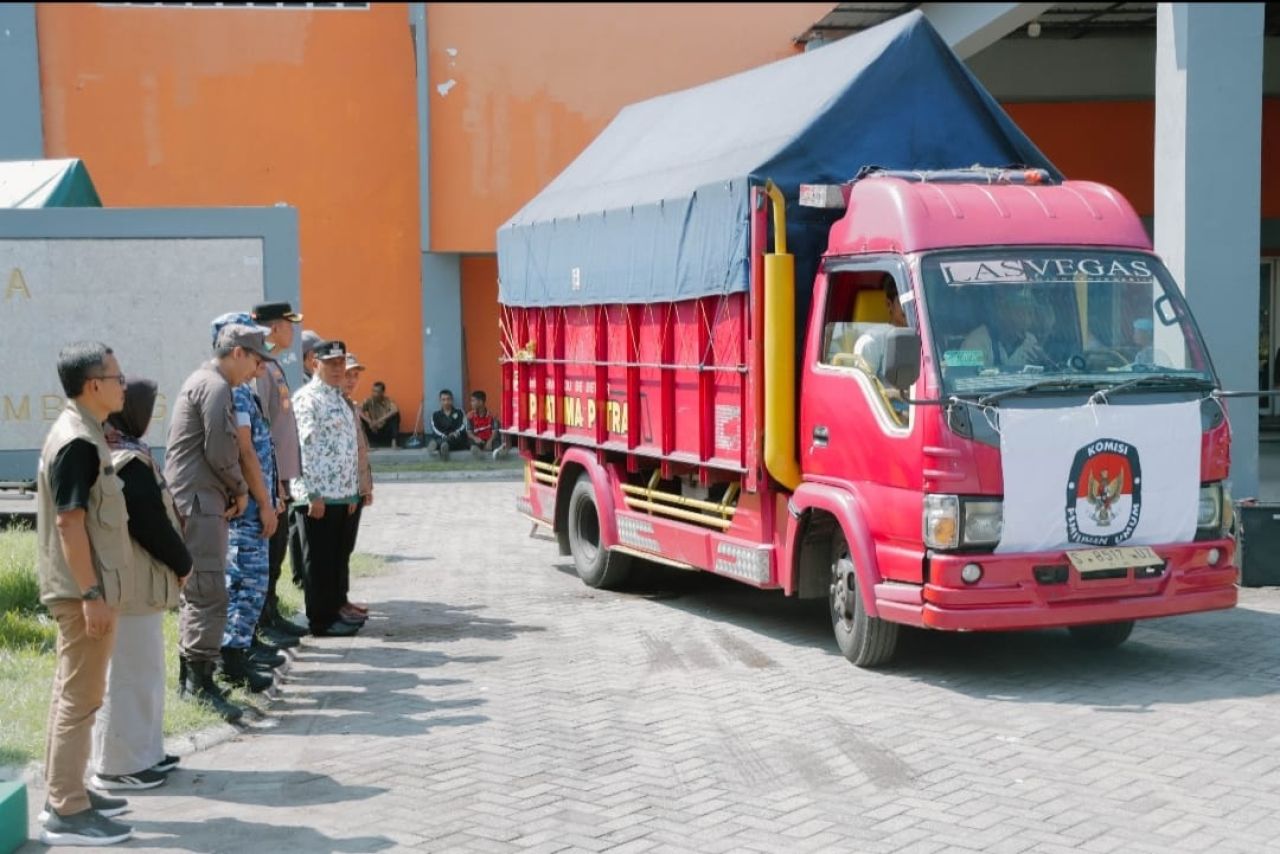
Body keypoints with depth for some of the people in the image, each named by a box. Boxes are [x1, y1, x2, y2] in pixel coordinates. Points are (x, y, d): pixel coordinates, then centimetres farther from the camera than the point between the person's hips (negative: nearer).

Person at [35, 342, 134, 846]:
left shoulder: (79, 433, 12)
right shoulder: (78, 442, -19)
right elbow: (68, 522, -22)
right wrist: (92, 594, -23)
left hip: (81, 586, 10)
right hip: (83, 589, -10)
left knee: (71, 692, 17)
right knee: (80, 698, -5)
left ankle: (65, 791, 27)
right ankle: (67, 813, 1)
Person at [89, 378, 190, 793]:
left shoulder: (110, 453, 10)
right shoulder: (130, 461, -20)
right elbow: (152, 524, -20)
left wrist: (174, 561, 14)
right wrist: (183, 563, -5)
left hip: (130, 579, 10)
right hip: (133, 583, -10)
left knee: (141, 670, 17)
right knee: (130, 672, -1)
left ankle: (142, 752, 26)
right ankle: (120, 764, 6)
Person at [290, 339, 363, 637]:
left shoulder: (339, 398, 18)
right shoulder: (307, 398, -11)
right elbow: (304, 448, -17)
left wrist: (352, 491, 19)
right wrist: (314, 495, -20)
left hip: (339, 494, 9)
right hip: (317, 495, -9)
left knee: (335, 557, 14)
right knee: (319, 559, -1)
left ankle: (334, 611, 22)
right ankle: (321, 620, 5)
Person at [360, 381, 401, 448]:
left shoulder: (388, 401, -12)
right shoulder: (368, 400, -7)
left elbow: (395, 410, -32)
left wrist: (380, 420, -36)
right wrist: (369, 422, -29)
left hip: (386, 432, -1)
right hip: (373, 431, 2)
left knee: (395, 415, -25)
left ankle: (394, 440, -24)